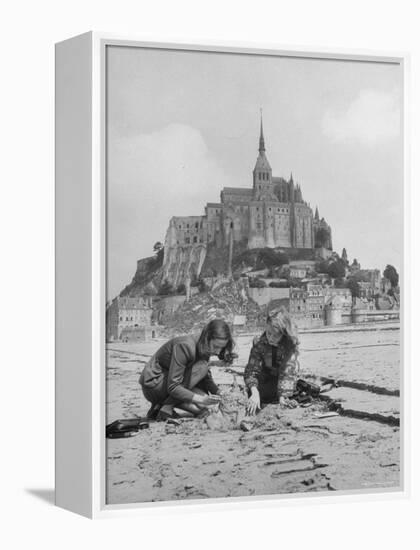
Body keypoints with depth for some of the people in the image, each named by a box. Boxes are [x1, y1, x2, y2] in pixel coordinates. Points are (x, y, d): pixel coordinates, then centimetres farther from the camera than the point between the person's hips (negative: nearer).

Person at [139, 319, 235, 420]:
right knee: (202, 366, -23)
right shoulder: (185, 346, -28)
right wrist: (201, 399, -35)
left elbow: (206, 377, 9)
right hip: (154, 383, -8)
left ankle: (159, 406, -1)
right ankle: (166, 407, -19)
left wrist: (218, 393, -10)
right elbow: (172, 387, -29)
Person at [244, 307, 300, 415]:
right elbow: (251, 370, -30)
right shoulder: (259, 343, -27)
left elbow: (288, 370, -35)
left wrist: (282, 396, -46)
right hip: (265, 377, -1)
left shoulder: (292, 343, -31)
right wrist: (254, 393, -47)